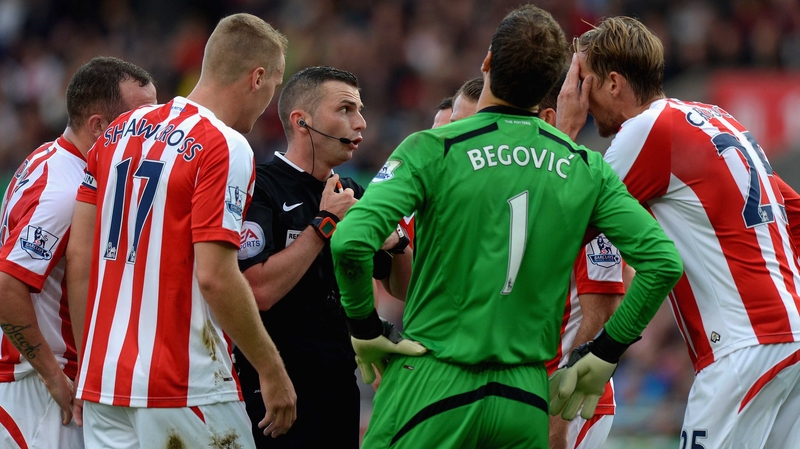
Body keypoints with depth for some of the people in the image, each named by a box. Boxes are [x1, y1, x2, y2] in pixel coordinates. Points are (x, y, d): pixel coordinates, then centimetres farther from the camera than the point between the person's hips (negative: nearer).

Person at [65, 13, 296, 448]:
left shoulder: (119, 132, 11)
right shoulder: (226, 148, -12)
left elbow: (78, 255, 12)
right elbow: (215, 277, -18)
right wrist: (271, 369, -10)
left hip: (101, 379, 7)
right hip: (186, 390, -7)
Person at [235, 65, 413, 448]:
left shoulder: (350, 193, 13)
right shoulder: (261, 187, -11)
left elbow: (401, 288, 18)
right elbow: (259, 292, -24)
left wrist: (396, 242, -4)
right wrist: (326, 223, -16)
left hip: (341, 388, 7)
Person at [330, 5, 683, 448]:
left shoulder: (433, 150, -7)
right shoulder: (587, 169, 4)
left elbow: (351, 242, -20)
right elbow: (663, 261, 0)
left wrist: (363, 327, -3)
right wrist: (604, 354, 9)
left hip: (431, 385, -4)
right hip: (528, 398, 4)